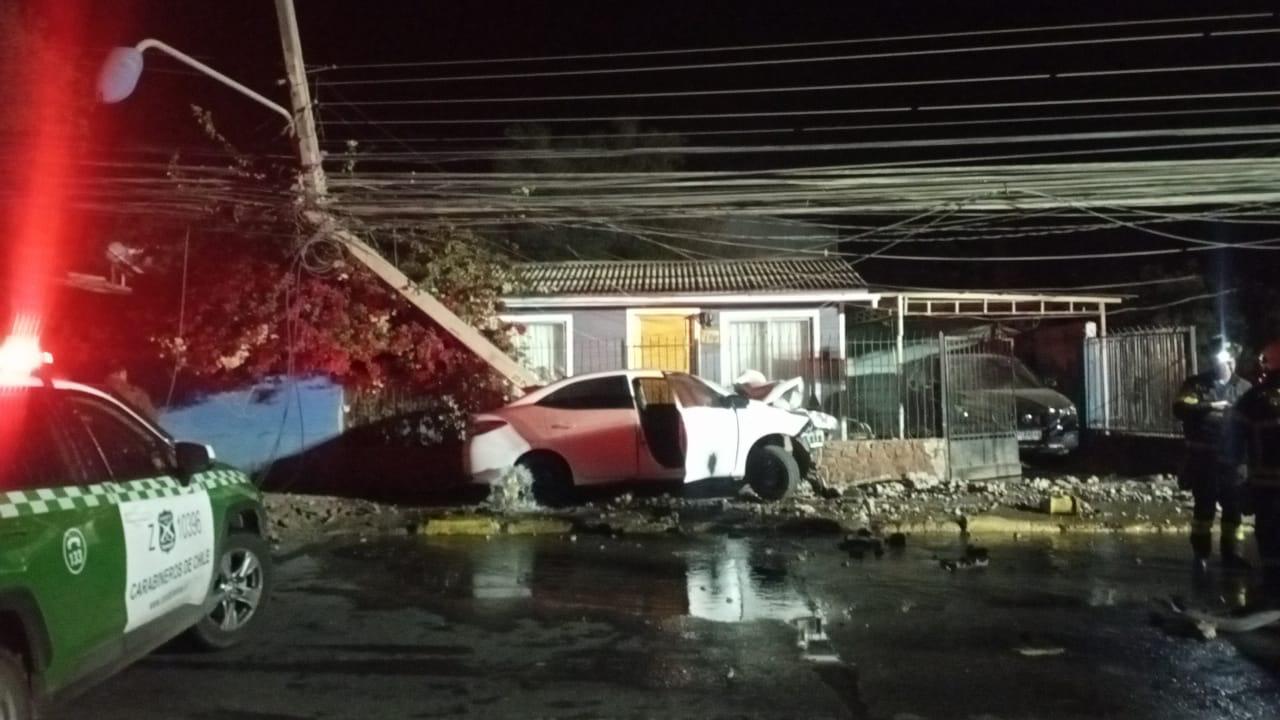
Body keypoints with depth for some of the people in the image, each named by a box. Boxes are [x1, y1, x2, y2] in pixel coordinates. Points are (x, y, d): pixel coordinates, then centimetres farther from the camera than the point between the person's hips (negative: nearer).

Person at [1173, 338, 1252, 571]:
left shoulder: (1244, 388, 9)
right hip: (1204, 460, -3)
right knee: (1204, 507, 2)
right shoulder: (1196, 384, 1)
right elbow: (1180, 408, -13)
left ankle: (1231, 554, 19)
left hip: (1234, 461, 3)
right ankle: (1201, 554, 12)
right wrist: (1209, 407, -23)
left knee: (1234, 509, 8)